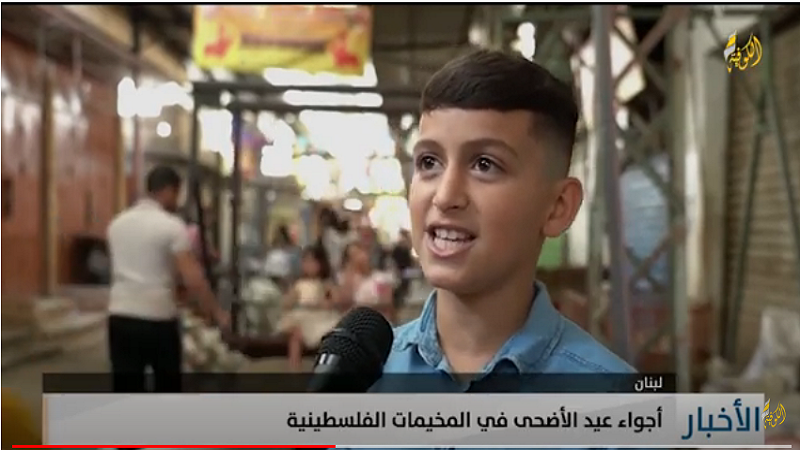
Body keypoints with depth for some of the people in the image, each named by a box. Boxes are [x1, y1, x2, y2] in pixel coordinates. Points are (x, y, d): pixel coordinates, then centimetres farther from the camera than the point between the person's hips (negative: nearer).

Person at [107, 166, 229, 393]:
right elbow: (193, 280, -14)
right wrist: (216, 313, -3)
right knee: (168, 387, 14)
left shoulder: (117, 224, 12)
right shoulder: (172, 226, -7)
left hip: (120, 317, 5)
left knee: (127, 390, 5)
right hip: (158, 319, -5)